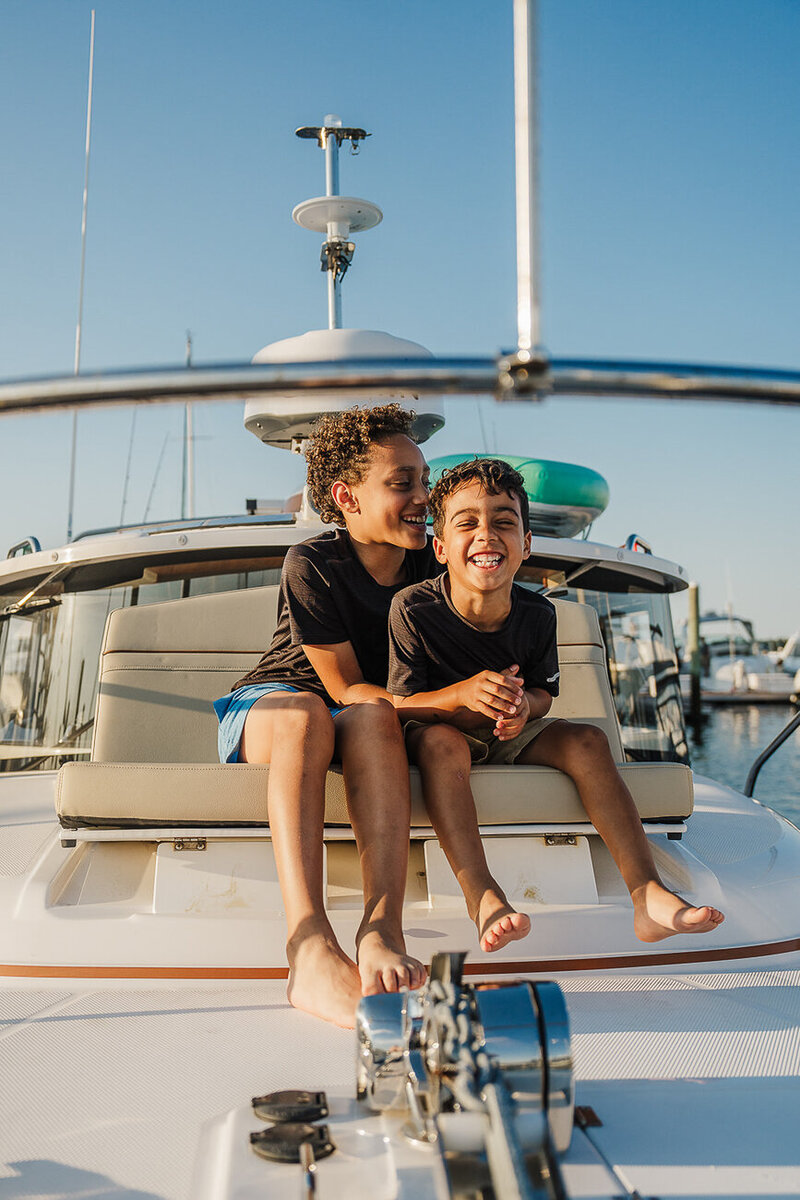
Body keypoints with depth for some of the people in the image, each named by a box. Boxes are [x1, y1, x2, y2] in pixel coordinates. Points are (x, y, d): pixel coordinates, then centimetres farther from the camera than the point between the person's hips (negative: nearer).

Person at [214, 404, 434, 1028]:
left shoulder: (432, 561, -3)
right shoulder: (312, 564, -16)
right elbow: (348, 687, -17)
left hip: (361, 722, 3)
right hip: (265, 705, -3)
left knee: (374, 718, -35)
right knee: (305, 714, -40)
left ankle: (382, 930, -51)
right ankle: (311, 947, -55)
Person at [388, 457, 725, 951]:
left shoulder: (537, 614, -10)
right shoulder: (413, 609, -21)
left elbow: (544, 695, 2)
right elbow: (400, 705, -18)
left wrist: (522, 705, -25)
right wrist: (463, 695, -38)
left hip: (508, 735, 4)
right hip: (437, 728, -4)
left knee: (588, 740, -18)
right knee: (441, 741, -37)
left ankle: (648, 895, -26)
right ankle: (483, 897, -47)